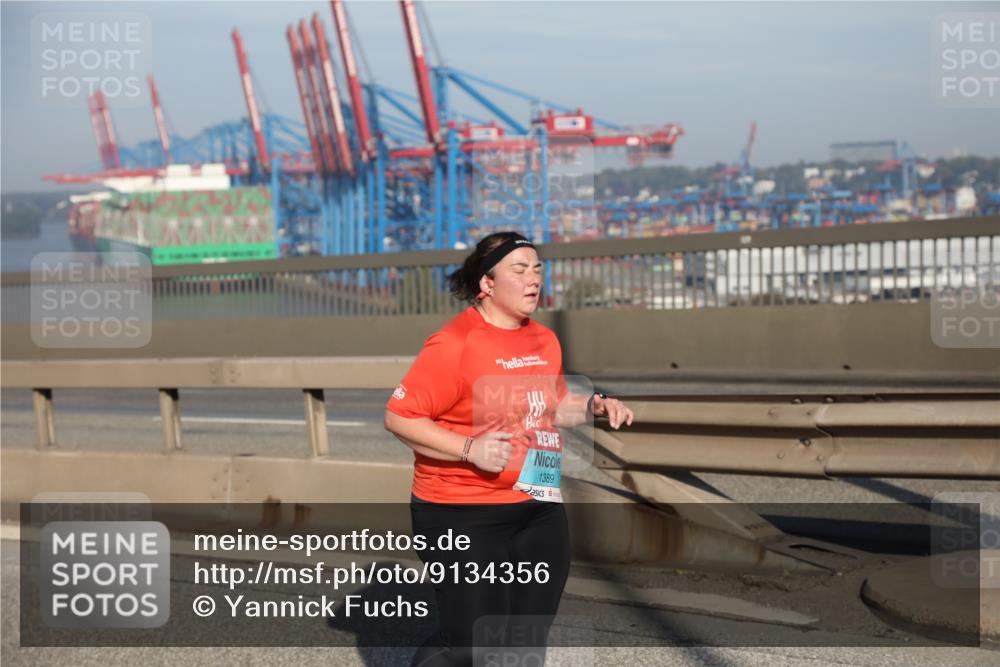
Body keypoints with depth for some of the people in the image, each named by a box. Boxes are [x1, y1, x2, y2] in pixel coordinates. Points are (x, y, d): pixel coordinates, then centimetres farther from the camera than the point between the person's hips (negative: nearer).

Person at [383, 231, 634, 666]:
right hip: (465, 516, -7)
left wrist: (592, 406, 5)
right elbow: (398, 417, -16)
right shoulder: (454, 344, -15)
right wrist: (469, 448, -25)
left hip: (541, 510, 8)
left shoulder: (544, 340, 9)